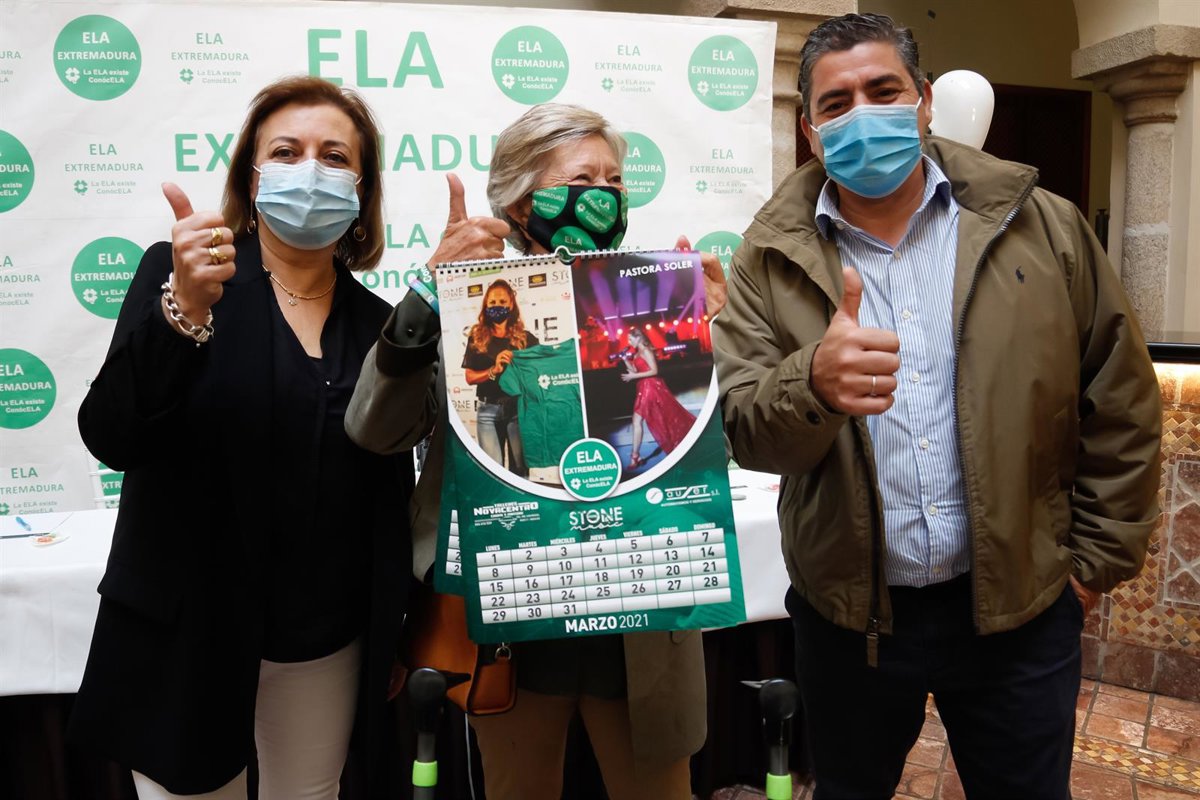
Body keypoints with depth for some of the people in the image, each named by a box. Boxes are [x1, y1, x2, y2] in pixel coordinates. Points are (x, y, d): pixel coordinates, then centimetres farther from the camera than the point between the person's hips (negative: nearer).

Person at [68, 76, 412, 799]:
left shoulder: (378, 323, 2)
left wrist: (391, 643, 5)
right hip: (190, 631, -2)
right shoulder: (175, 274, -6)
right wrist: (184, 311, -29)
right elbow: (112, 439, -16)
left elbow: (392, 496, 6)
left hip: (329, 643, 3)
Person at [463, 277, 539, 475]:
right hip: (488, 410, 0)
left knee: (520, 467, 3)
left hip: (519, 408, 0)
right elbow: (470, 377, 1)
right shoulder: (477, 338, 6)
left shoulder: (526, 338, 4)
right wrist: (494, 370, -14)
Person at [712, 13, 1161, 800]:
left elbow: (1120, 399, 3)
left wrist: (1100, 557, 4)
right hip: (848, 612, 1)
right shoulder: (772, 259, -4)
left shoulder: (1041, 227, -3)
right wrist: (812, 383, -33)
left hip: (1020, 603, 0)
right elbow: (742, 427, -12)